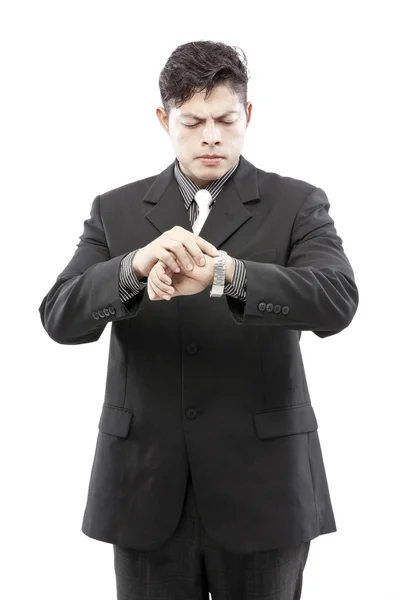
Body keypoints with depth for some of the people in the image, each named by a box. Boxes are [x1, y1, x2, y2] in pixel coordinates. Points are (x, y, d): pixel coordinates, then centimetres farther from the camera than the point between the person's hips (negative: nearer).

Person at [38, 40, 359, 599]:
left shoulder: (297, 205, 0)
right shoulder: (116, 211, 6)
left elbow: (337, 299, -17)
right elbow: (60, 317, -6)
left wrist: (223, 274, -32)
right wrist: (136, 265, -26)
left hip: (262, 485, -1)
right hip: (146, 487, 2)